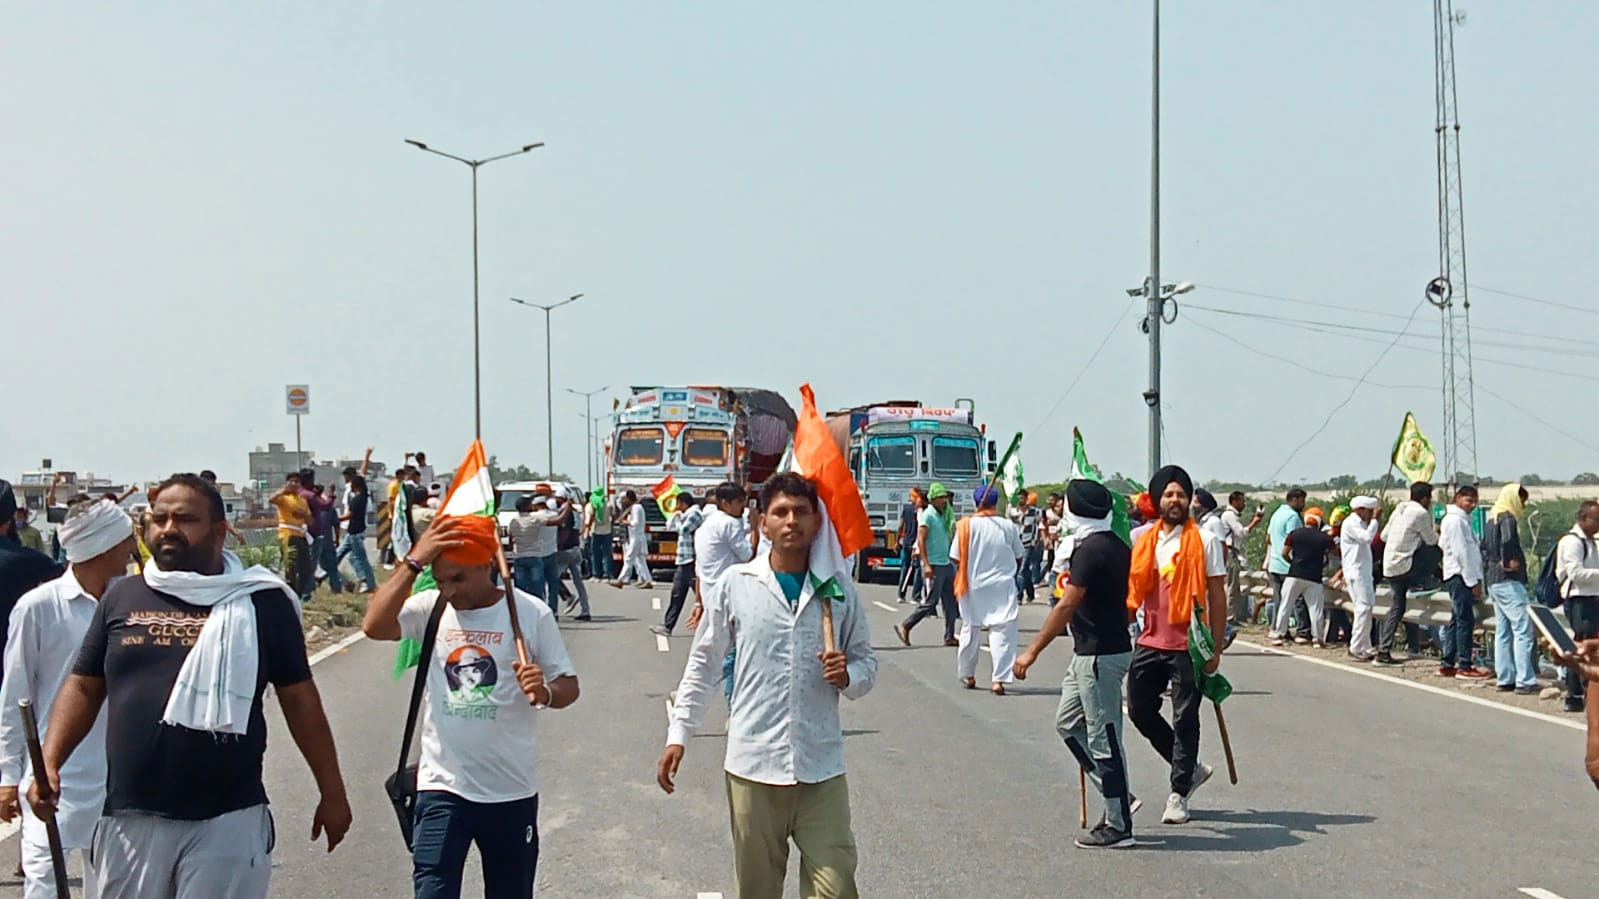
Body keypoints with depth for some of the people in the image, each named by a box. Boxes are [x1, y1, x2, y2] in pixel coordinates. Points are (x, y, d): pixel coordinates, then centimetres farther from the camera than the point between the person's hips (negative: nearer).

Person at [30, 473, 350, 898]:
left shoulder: (261, 601, 1)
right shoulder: (122, 598, 9)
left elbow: (299, 698, 4)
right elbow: (84, 688, 12)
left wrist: (332, 792, 4)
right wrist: (49, 764, -2)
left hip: (228, 821, -3)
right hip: (130, 819, 3)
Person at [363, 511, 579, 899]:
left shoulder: (531, 613, -5)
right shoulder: (430, 607, -1)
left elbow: (569, 686, -2)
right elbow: (374, 626, -18)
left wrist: (545, 693, -25)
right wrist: (414, 562, -20)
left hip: (512, 791, 0)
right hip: (442, 787, 0)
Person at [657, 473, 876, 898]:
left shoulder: (839, 589, 3)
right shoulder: (735, 584, 0)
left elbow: (867, 662, 13)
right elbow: (702, 664, 8)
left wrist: (848, 676, -10)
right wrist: (678, 735, 2)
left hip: (821, 769, 1)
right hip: (752, 765, 0)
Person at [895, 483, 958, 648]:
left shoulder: (943, 516, 16)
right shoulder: (928, 515, -10)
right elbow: (921, 540, -16)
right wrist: (926, 564, -23)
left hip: (947, 564, 9)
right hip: (934, 565, -9)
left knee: (951, 602, 5)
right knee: (930, 602, -8)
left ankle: (950, 637, 8)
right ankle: (904, 626, 2)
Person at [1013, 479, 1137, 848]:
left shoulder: (1090, 550, -18)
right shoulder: (1118, 547, 11)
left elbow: (1068, 605, -22)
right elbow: (1127, 600, 19)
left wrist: (1033, 651, -19)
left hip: (1099, 655, -10)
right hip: (1090, 653, 10)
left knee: (1104, 738, -3)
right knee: (1068, 722, 18)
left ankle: (1118, 827, 3)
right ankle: (1117, 798, 19)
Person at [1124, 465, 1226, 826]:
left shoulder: (1204, 542, -3)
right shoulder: (1145, 541, 9)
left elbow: (1218, 597, -2)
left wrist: (1215, 648, -6)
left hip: (1188, 646, -5)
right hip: (1150, 643, 5)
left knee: (1185, 719, 1)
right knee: (1140, 710, 7)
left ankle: (1178, 794, 10)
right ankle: (1191, 768, 25)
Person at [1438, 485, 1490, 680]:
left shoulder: (1462, 519, 20)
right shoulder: (1456, 520, -12)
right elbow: (1461, 553, -17)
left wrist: (1475, 579, 17)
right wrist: (1473, 581, -17)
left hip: (1460, 577, 11)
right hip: (1460, 576, -11)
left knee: (1456, 620, 12)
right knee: (1465, 620, -10)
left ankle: (1447, 664, 16)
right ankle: (1464, 667, -9)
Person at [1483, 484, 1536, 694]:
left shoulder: (1492, 519, 16)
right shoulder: (1507, 519, -13)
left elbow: (1484, 546, 26)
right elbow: (1507, 541, -33)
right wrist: (1509, 562, -21)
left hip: (1494, 582, 10)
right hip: (1509, 582, -10)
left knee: (1502, 631, 11)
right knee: (1523, 629, -8)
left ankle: (1505, 679, 13)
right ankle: (1525, 681, -10)